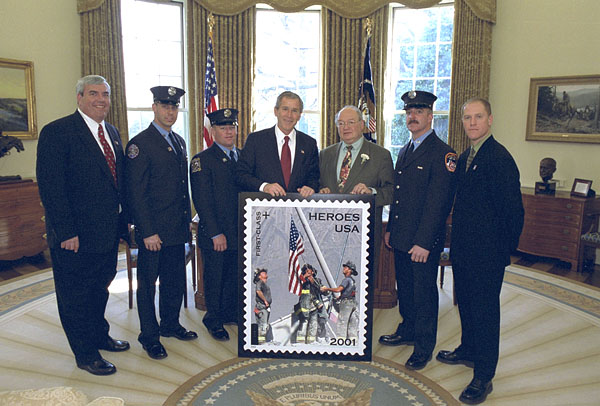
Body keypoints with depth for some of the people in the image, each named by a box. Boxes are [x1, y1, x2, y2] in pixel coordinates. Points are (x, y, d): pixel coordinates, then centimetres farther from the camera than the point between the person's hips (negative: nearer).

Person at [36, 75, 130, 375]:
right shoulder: (56, 132, -13)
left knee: (100, 287, 23)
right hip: (76, 236, -7)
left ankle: (100, 336, 42)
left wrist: (123, 220, 8)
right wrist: (66, 232, -20)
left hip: (109, 232, 8)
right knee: (75, 295, 9)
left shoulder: (112, 133, 10)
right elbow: (50, 187, -18)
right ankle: (85, 354, 25)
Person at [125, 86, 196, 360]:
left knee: (175, 280, 16)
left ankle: (170, 325, 34)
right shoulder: (140, 144, -11)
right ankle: (149, 336, 21)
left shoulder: (179, 142, 13)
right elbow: (136, 192, -14)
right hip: (153, 230, -7)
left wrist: (187, 219, 14)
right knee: (148, 283, 7)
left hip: (177, 229, 7)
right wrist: (147, 232, -17)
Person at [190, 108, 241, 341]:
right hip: (214, 234, -5)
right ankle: (213, 320, 25)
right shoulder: (202, 161, -7)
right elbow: (202, 201, -12)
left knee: (235, 276, 16)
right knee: (215, 278, 7)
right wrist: (216, 234, -15)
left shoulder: (243, 156, 11)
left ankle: (230, 312, 35)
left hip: (240, 232, 5)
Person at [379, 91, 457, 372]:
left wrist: (424, 242, -20)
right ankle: (408, 331, 37)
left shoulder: (442, 154, -12)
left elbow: (438, 202, -17)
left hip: (424, 241, -8)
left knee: (424, 293, 5)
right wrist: (390, 229, 16)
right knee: (405, 287, 19)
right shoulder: (404, 151, 15)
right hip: (401, 237, 8)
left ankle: (424, 347, 20)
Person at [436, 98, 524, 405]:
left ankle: (483, 377, 16)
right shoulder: (464, 158, 11)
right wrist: (458, 241, 13)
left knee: (485, 310, 3)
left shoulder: (499, 158, -17)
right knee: (466, 303, 22)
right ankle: (468, 350, 43)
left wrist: (504, 250, -10)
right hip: (463, 250, 8)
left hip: (487, 253, -8)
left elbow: (513, 211, -17)